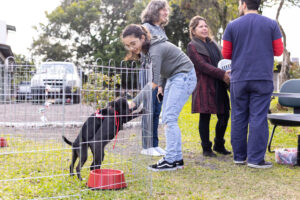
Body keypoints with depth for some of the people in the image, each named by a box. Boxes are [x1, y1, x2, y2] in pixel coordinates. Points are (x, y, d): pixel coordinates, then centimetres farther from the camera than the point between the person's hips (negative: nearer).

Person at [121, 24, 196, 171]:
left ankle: (172, 160, -12)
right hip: (172, 78, 10)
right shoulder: (148, 48, 4)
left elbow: (153, 82, -28)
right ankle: (177, 158, 8)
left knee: (170, 117, -15)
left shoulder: (156, 50, -25)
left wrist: (135, 102, -29)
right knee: (167, 119, 5)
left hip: (184, 76, -10)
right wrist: (161, 85, 5)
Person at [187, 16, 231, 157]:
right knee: (205, 117, -2)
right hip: (204, 86, -6)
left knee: (224, 115, 6)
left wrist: (227, 73, -1)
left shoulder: (212, 44, 20)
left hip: (219, 86, 7)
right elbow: (202, 65, -13)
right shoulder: (192, 46, -2)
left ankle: (219, 145, 22)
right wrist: (222, 74, -20)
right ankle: (206, 148, 10)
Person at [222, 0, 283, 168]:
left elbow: (226, 54, 3)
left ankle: (239, 156, 14)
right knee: (258, 118, -1)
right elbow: (279, 50, 3)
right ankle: (256, 158, -2)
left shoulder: (232, 26, 2)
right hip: (263, 79, -1)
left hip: (239, 79, 1)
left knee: (238, 118, 9)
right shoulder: (271, 24, 2)